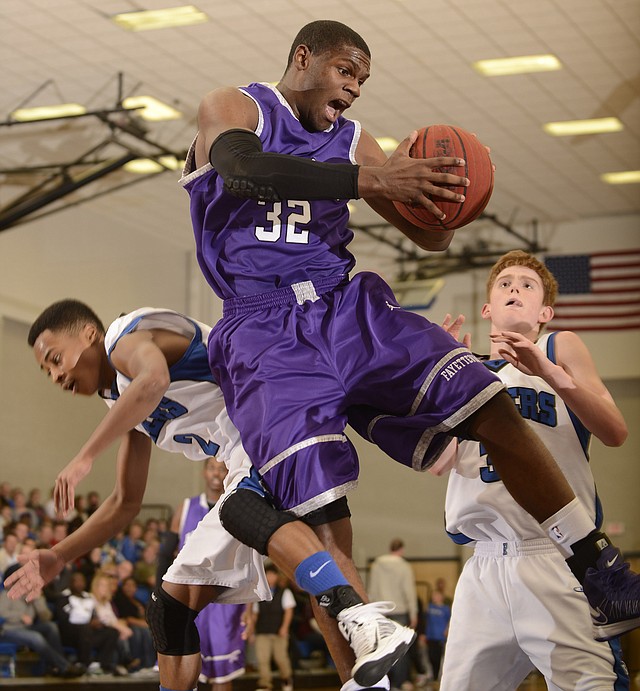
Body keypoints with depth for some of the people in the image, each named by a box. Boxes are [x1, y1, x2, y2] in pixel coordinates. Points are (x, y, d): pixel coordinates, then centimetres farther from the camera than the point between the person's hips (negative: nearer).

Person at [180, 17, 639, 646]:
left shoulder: (350, 143, 19)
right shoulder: (233, 108, 4)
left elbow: (431, 238, 19)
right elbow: (242, 168, -22)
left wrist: (431, 189, -7)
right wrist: (370, 179, -32)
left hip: (346, 308, 5)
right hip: (264, 328, -4)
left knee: (493, 409, -12)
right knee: (322, 508, -22)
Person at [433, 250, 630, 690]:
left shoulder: (560, 348, 9)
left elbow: (615, 434, -5)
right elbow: (438, 462, 7)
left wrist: (548, 371, -17)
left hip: (557, 558, -4)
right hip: (486, 566, 4)